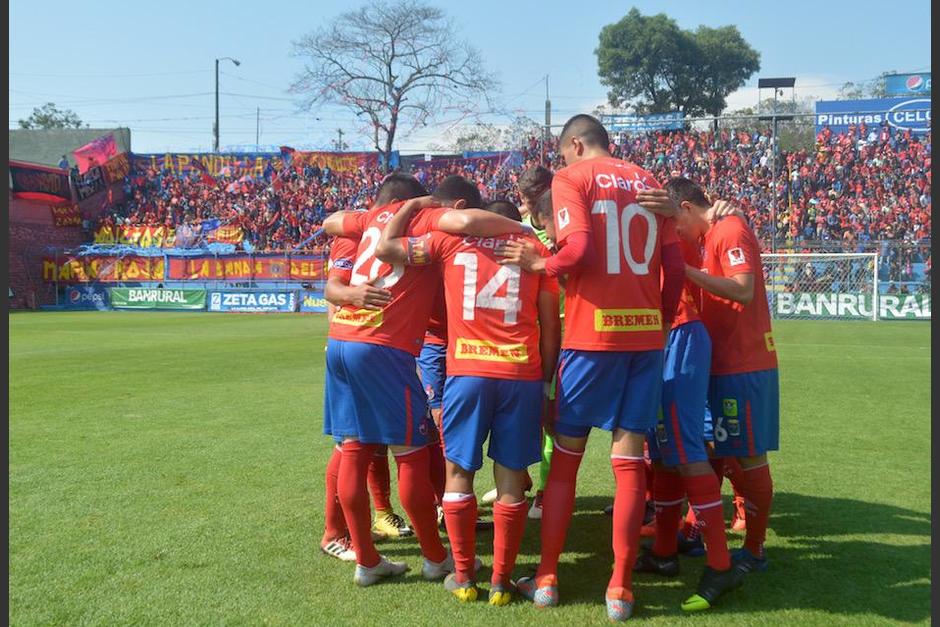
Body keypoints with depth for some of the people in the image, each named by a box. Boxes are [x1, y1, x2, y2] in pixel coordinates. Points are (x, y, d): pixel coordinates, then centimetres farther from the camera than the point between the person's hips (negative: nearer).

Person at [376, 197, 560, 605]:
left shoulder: (451, 240, 10)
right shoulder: (535, 249, 13)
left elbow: (385, 247, 12)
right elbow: (550, 326, 9)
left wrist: (416, 204, 24)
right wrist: (547, 380, 16)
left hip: (467, 373, -1)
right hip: (522, 375, 1)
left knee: (459, 472, 12)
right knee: (511, 478, 8)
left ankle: (463, 578, 18)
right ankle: (501, 582, 15)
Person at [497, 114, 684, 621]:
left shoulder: (570, 179, 0)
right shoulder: (648, 181, 15)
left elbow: (579, 249, -17)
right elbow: (675, 266, 8)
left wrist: (538, 264, 0)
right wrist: (660, 321, 16)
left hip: (592, 332, -4)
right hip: (646, 334, 4)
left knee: (565, 456, 9)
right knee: (630, 460, 6)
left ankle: (546, 579, 17)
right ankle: (620, 589, 9)